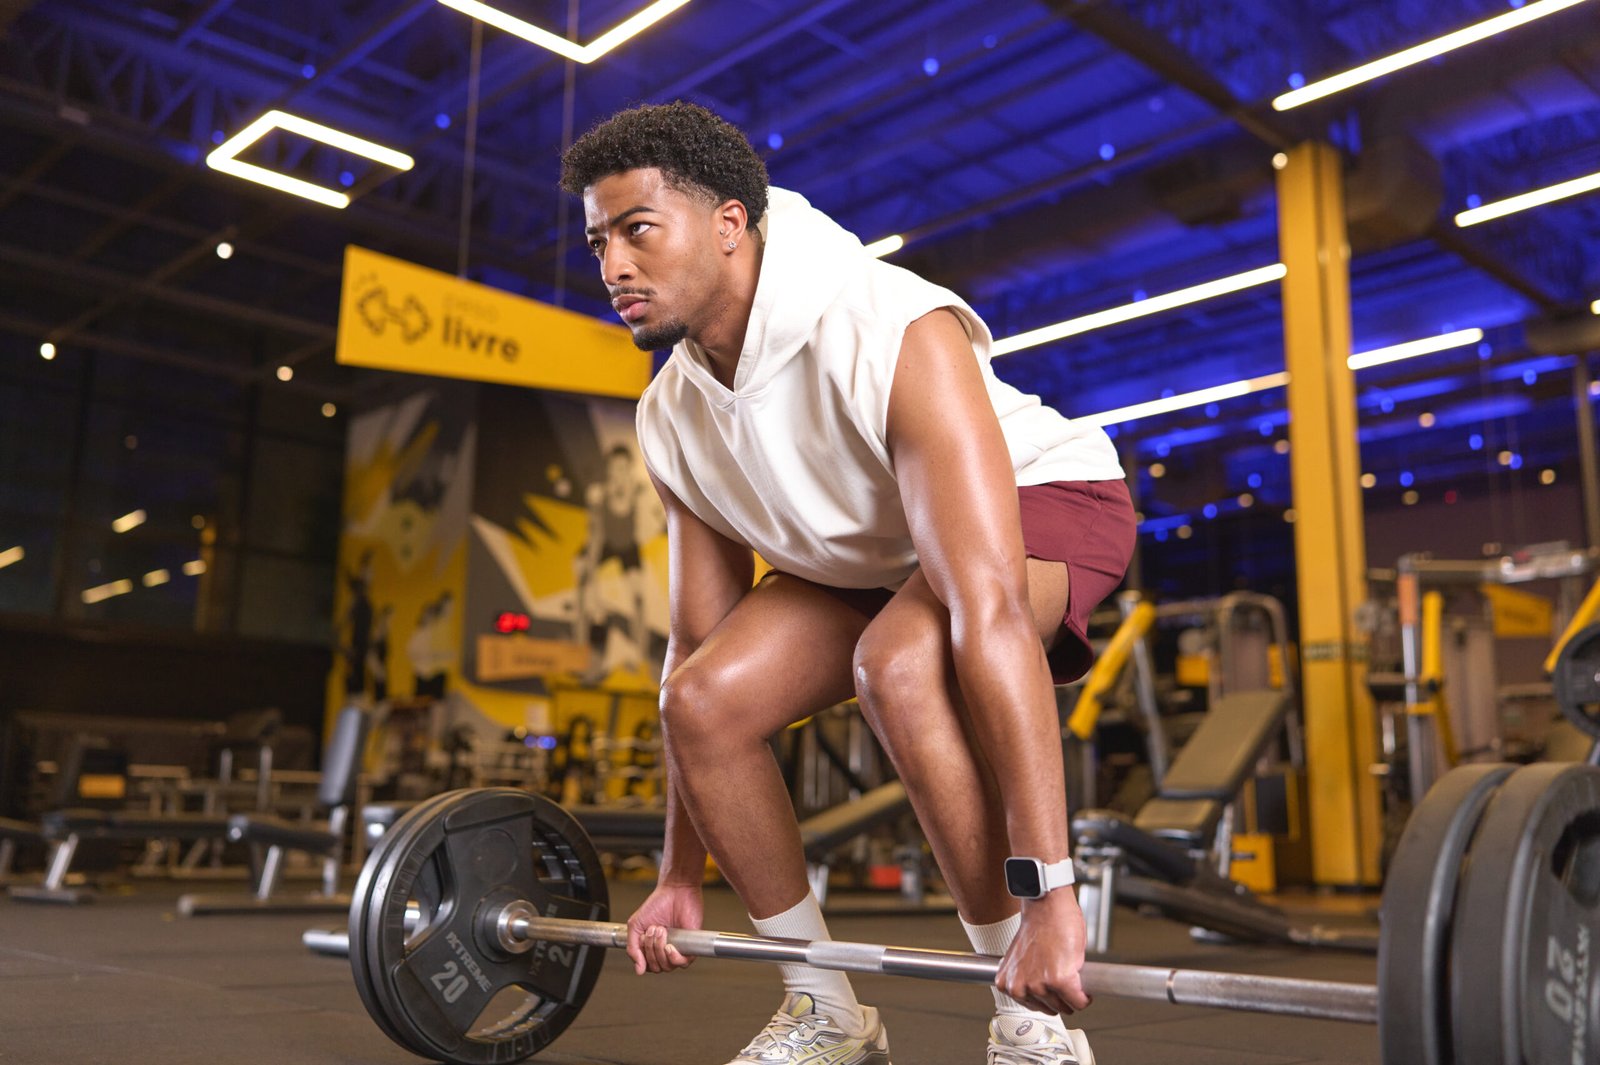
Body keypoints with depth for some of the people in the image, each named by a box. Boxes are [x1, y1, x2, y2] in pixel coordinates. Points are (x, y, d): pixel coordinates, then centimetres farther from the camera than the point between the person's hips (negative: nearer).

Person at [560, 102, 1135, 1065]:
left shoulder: (888, 336, -35)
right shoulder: (673, 417, -11)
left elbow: (988, 610, -42)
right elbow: (696, 642, -4)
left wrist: (1047, 888, -45)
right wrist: (681, 875, 0)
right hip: (871, 554, 7)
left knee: (897, 660, -37)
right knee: (705, 699, -14)